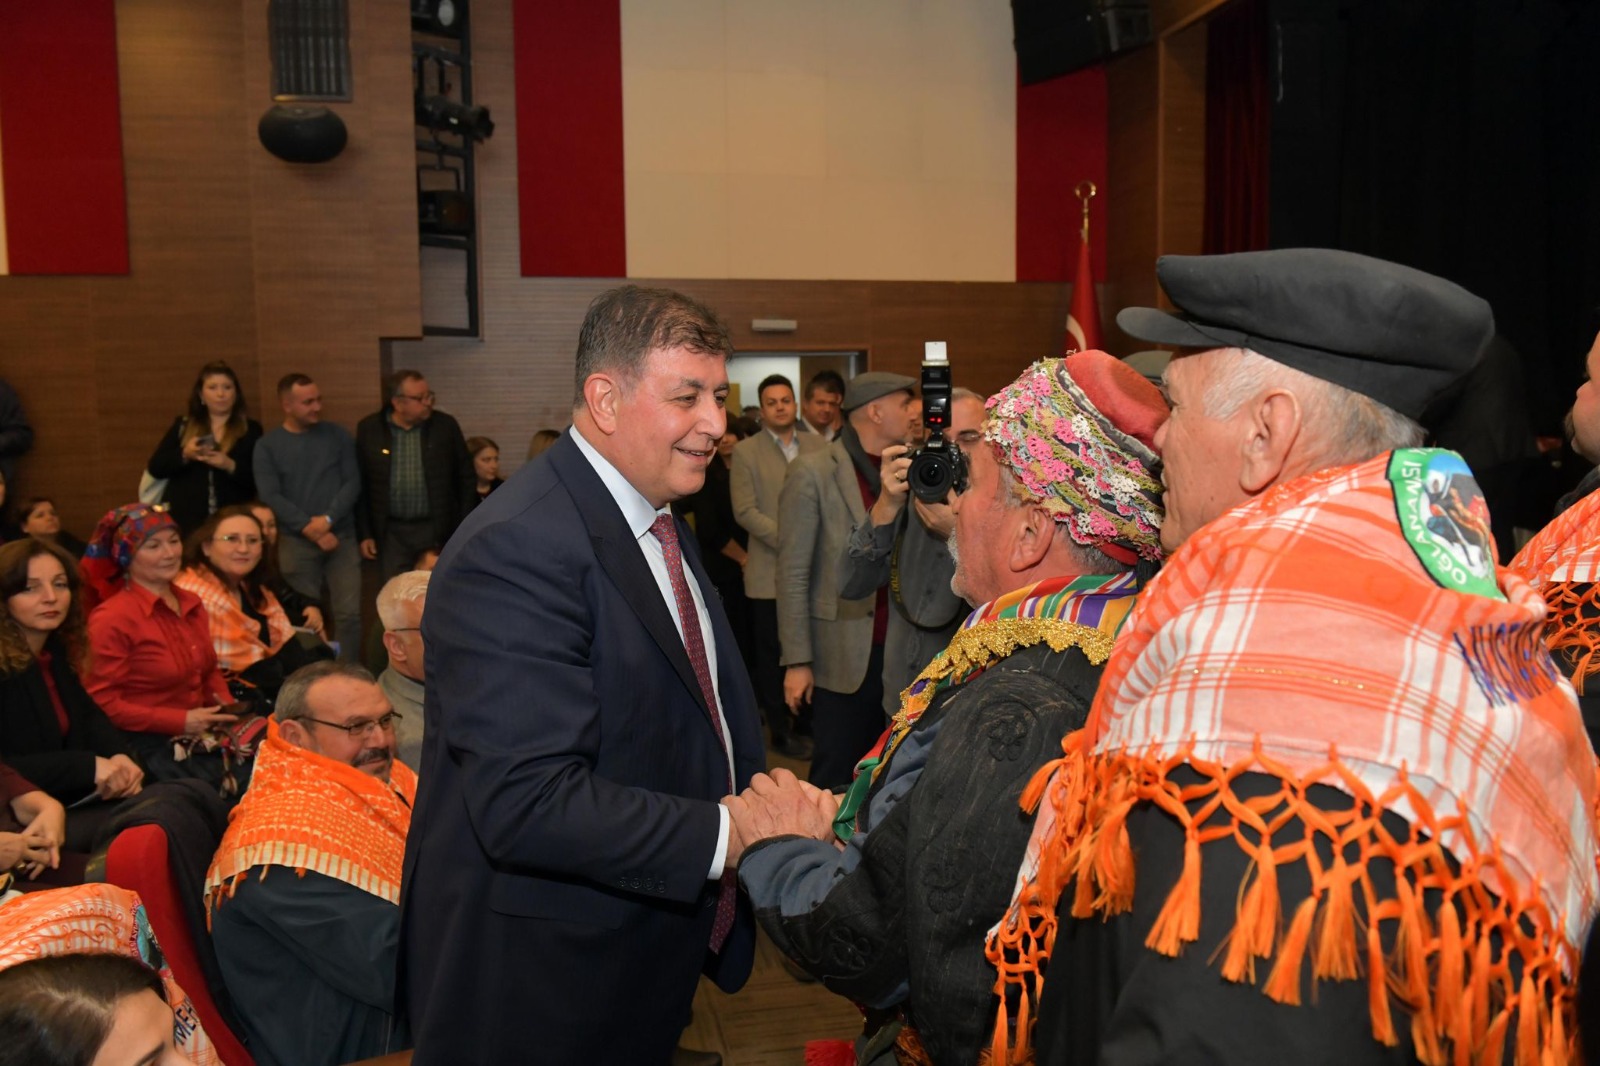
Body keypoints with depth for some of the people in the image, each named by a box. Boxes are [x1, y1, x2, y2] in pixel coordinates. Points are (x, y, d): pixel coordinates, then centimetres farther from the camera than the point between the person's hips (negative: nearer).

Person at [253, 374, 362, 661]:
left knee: (349, 614, -5)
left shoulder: (337, 435, 7)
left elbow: (353, 482, 2)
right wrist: (310, 530, -12)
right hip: (297, 542, -1)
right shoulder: (268, 446, 3)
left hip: (341, 537, 1)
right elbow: (270, 497, -5)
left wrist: (328, 519, -11)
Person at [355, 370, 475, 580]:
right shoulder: (369, 429, 0)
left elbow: (467, 478, 5)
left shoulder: (446, 425, 0)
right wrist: (364, 533, 2)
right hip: (391, 533, 0)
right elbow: (360, 484, 5)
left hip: (437, 531, 0)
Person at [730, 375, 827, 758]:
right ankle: (781, 730, 17)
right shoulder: (745, 452, -2)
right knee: (773, 653, 6)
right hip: (771, 571, -3)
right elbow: (745, 511, -9)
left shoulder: (819, 446, 8)